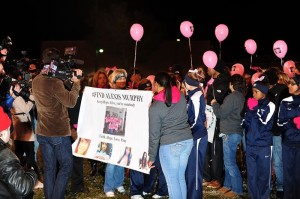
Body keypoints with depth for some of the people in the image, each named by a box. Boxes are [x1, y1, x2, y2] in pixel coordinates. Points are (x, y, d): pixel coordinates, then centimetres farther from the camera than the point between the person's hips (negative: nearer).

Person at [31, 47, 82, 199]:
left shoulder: (36, 81, 6)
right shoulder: (55, 82, -21)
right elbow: (71, 102, -23)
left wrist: (67, 80, 3)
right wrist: (76, 82, -12)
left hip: (42, 133, 7)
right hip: (59, 133, -7)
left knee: (49, 169, 13)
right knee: (66, 167, 5)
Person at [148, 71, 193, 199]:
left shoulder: (155, 107, -11)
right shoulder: (181, 96, 3)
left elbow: (154, 134, -7)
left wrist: (152, 157, 1)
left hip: (170, 145, -6)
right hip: (187, 140, 6)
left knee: (172, 180, 4)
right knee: (181, 177, 17)